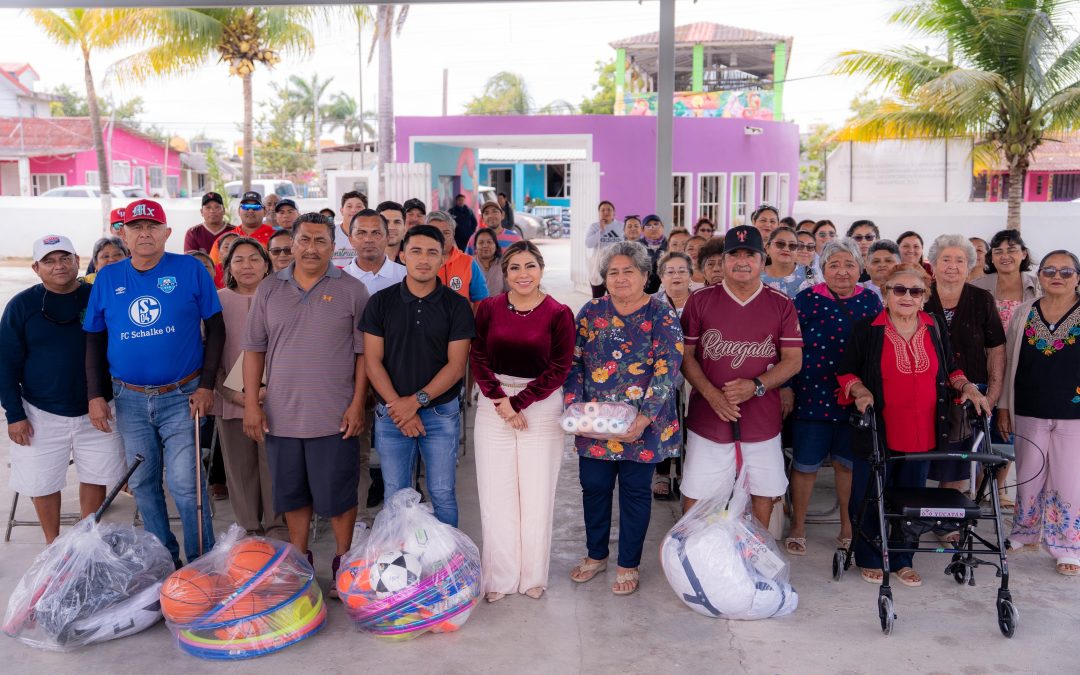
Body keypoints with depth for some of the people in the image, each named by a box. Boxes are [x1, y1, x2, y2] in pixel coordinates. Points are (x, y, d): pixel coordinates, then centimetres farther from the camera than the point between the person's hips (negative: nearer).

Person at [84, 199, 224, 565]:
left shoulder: (190, 269, -4)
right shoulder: (107, 278, 5)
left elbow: (215, 328, -2)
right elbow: (94, 340, 10)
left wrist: (206, 385, -7)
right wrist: (96, 395, 3)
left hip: (182, 397, -4)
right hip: (129, 400, 4)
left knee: (186, 483, -4)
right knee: (142, 484, 12)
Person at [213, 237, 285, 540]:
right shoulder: (217, 301, 7)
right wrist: (230, 392, -8)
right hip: (231, 401, 1)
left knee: (274, 466, -1)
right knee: (240, 469, 6)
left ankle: (278, 531, 11)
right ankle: (249, 532, 19)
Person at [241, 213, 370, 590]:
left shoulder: (351, 290, -2)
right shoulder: (269, 289, 6)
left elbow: (363, 352, -2)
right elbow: (254, 349, 8)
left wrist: (357, 404, -8)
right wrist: (251, 403, 1)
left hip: (334, 417, -3)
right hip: (280, 415, 3)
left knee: (337, 494, 5)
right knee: (292, 493, 14)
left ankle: (343, 563, 21)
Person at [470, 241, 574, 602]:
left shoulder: (559, 314, -5)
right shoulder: (489, 308, 1)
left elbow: (559, 369, -8)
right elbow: (478, 358, 0)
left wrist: (517, 402, -12)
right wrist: (499, 400, -12)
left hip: (542, 405, -2)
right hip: (493, 405, 2)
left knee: (537, 494, 5)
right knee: (495, 494, 5)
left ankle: (533, 575, 22)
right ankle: (499, 577, 20)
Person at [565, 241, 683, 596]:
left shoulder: (661, 315, -6)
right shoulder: (592, 311, 4)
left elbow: (667, 370, -12)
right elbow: (574, 362, 5)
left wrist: (645, 418, -21)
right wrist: (574, 406, -8)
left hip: (642, 425, -3)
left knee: (635, 491, 8)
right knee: (594, 486, 11)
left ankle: (628, 566, 24)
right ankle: (596, 555, 33)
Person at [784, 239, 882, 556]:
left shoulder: (871, 301, 5)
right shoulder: (807, 300, -5)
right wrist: (786, 389, -7)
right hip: (813, 396, -3)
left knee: (847, 463, 14)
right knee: (805, 464, 6)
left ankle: (847, 527, 30)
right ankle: (797, 527, 23)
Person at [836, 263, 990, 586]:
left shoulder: (936, 330, 7)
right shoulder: (867, 330, -4)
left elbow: (950, 371, 18)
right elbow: (846, 372, 2)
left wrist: (966, 387, 0)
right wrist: (860, 391, -16)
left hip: (922, 434, 4)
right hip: (878, 432, -3)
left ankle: (901, 559, 28)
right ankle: (869, 559, 22)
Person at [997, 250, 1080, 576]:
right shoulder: (1023, 314, 5)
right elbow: (1009, 362, 9)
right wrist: (1003, 407, 6)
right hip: (1030, 412, 2)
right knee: (1028, 478, 12)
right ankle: (1026, 535, 29)